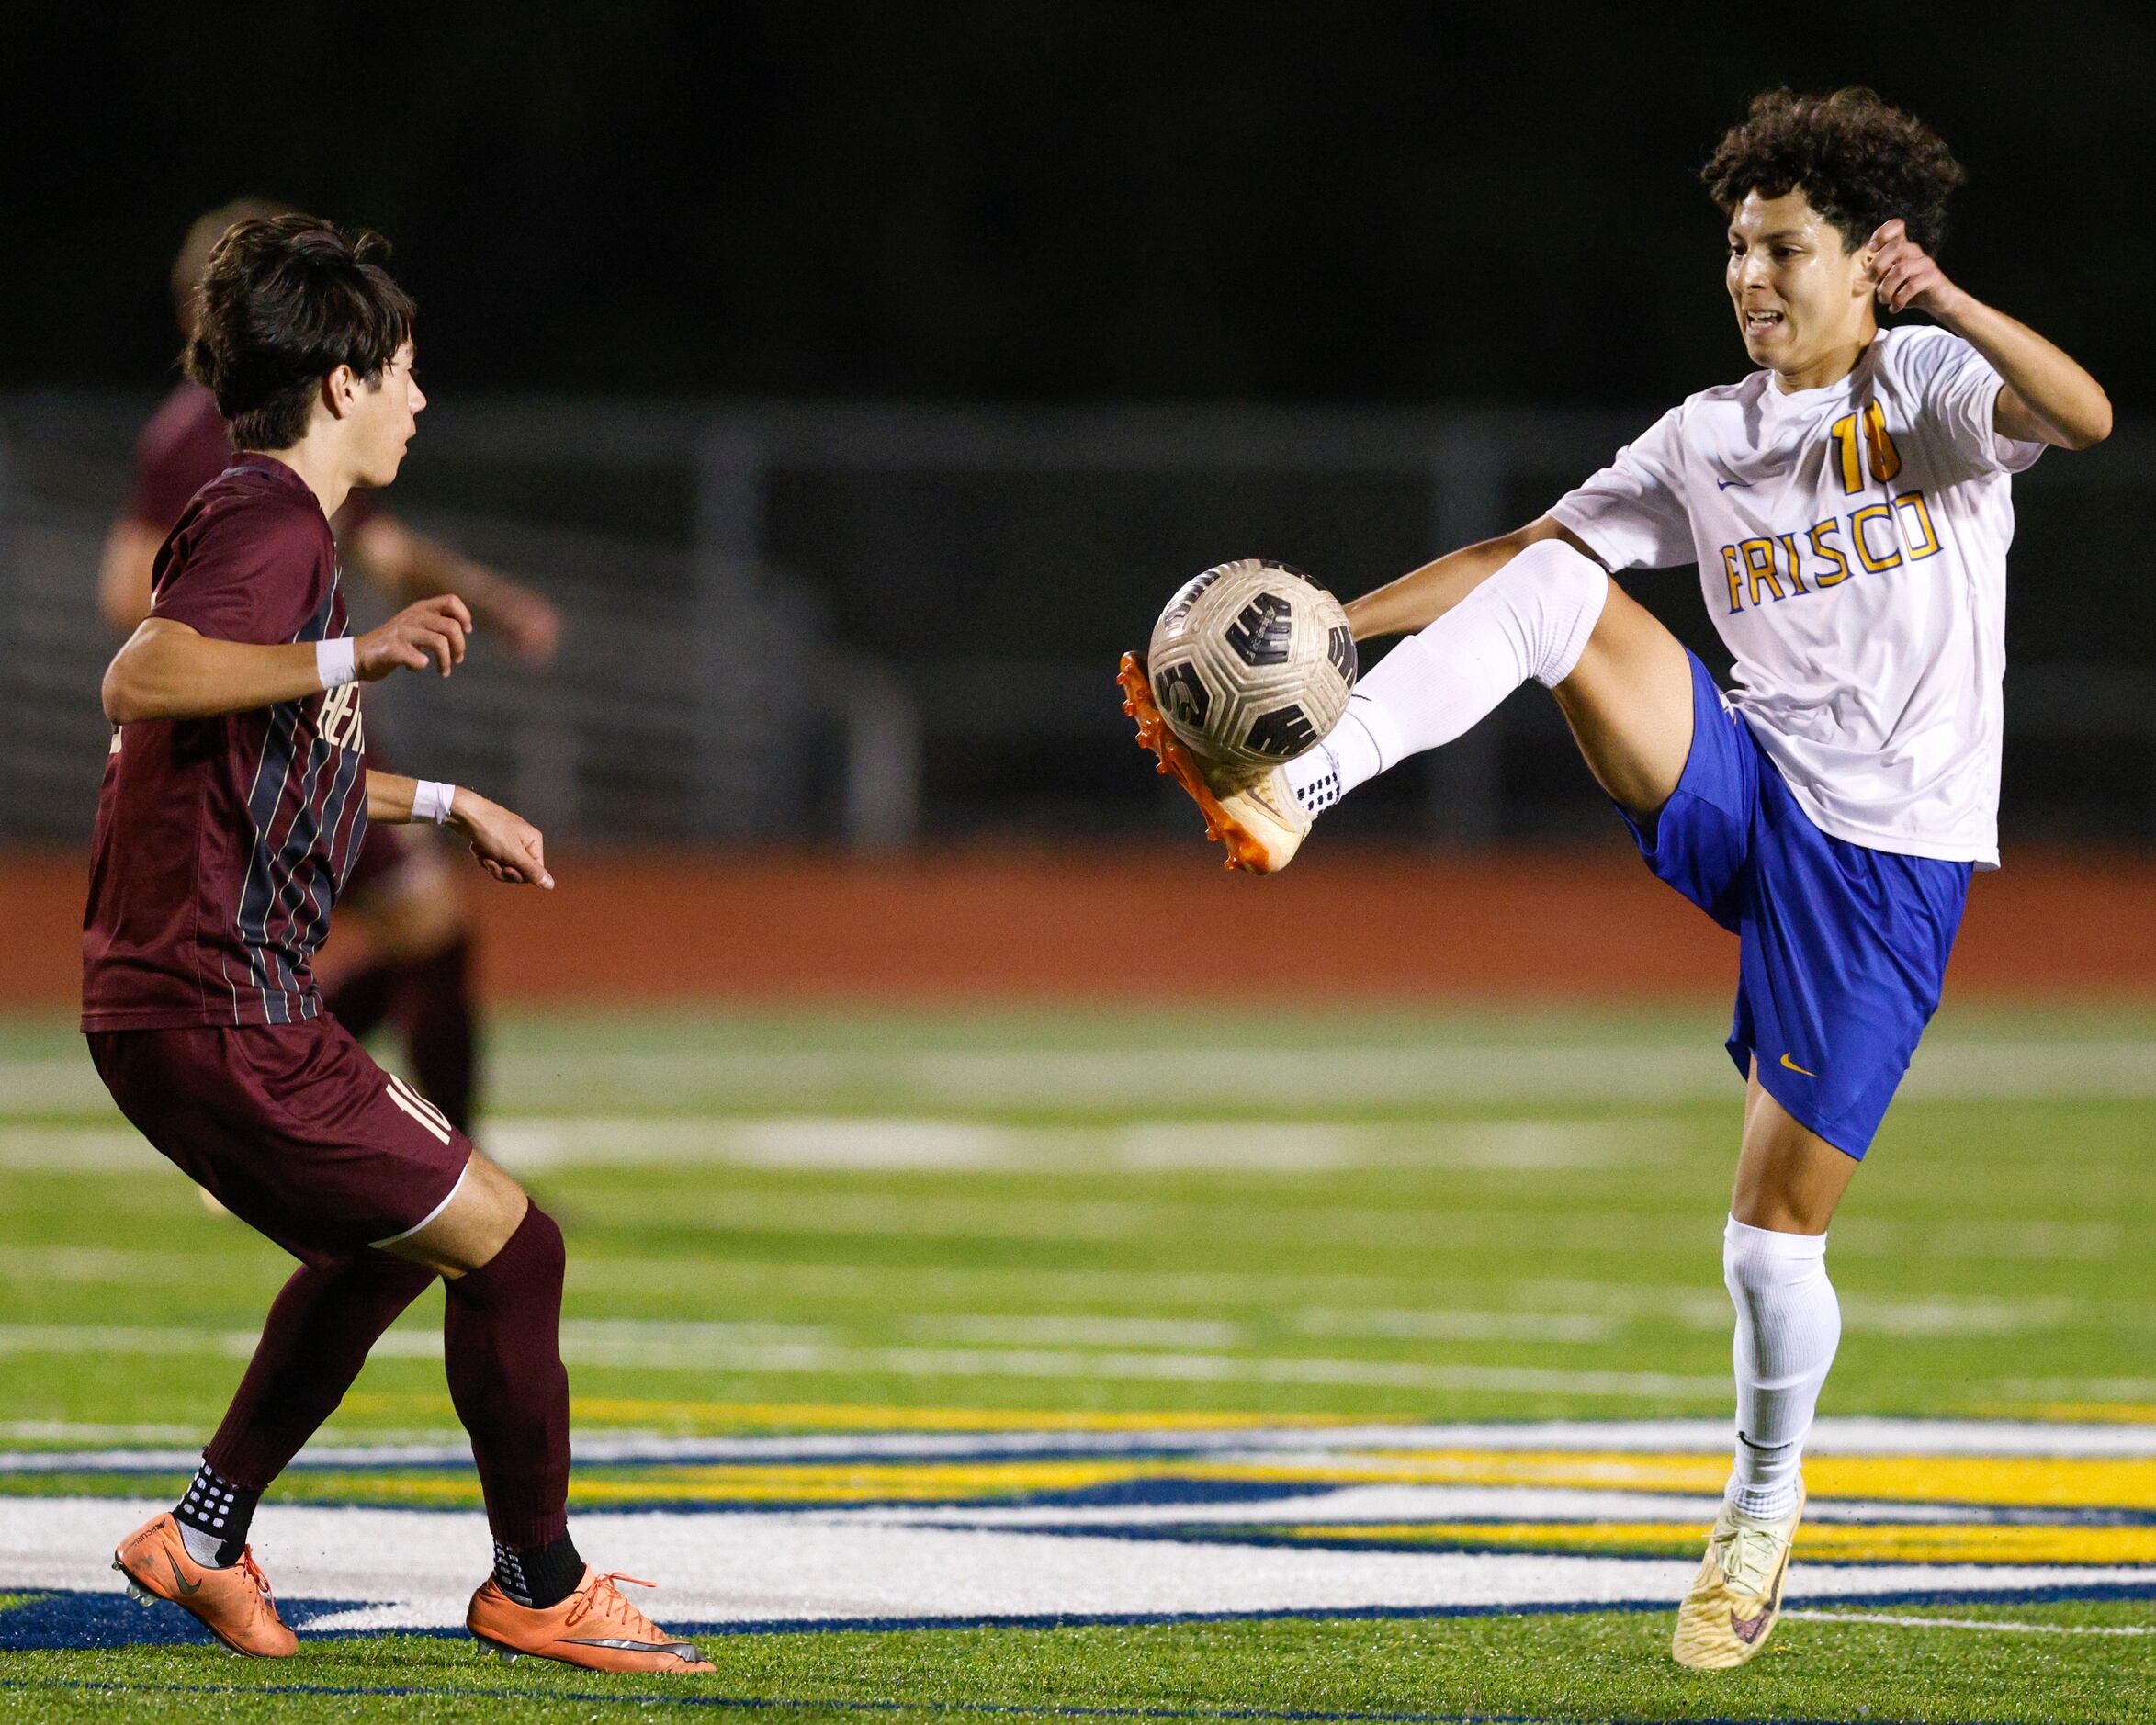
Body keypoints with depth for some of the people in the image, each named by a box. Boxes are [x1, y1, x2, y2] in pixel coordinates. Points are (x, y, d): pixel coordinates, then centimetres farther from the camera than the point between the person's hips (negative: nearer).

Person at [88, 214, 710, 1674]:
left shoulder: (258, 519, 19)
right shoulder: (270, 525, -14)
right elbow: (140, 681, -33)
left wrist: (450, 804, 37)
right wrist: (352, 658, -38)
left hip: (168, 1005, 11)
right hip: (223, 1016, -11)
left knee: (384, 1241, 26)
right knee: (506, 1243, -4)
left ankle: (205, 1538, 26)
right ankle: (540, 1588, 8)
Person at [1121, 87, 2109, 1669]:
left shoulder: (1937, 389, -4)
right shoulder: (1707, 440, 11)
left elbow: (2086, 416, -25)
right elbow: (1521, 556, 13)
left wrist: (1949, 303, -40)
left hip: (1890, 858, -4)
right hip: (1738, 805, 4)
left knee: (1774, 1232, -4)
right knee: (1556, 589, -19)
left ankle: (1767, 1504, 21)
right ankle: (1297, 793, -33)